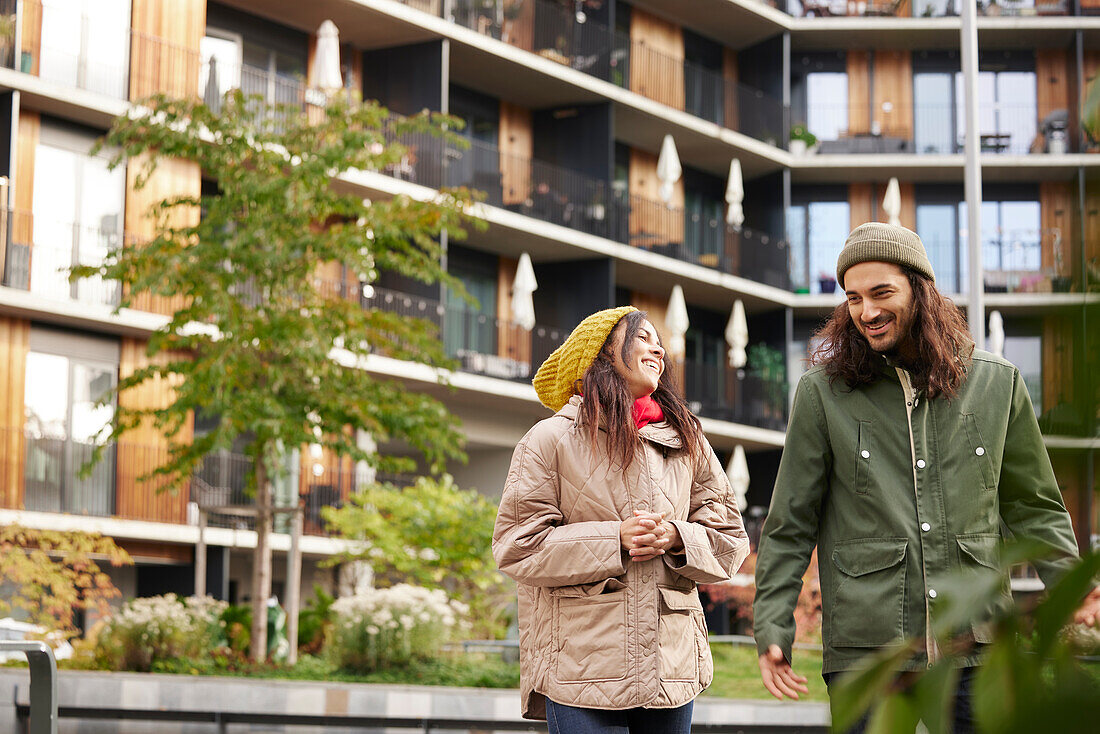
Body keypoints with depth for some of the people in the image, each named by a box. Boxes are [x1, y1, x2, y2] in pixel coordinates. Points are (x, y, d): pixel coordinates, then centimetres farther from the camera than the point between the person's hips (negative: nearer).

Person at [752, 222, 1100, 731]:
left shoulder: (996, 384, 7)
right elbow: (790, 524, 6)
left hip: (976, 648, 2)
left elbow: (1033, 506, 14)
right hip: (864, 651, -1)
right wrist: (772, 627, -1)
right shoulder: (822, 393, 3)